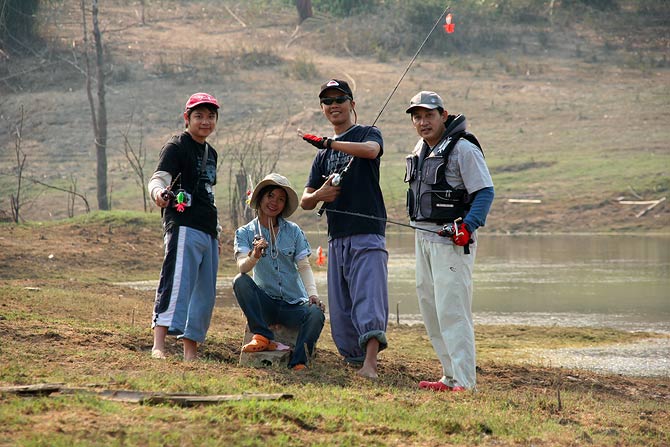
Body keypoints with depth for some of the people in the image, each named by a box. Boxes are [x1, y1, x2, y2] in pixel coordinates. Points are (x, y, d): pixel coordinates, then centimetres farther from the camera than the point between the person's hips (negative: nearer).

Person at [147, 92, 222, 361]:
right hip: (184, 228, -9)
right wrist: (158, 192, -41)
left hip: (207, 232, 9)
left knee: (205, 294, 9)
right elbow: (158, 177, -17)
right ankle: (158, 346, -29)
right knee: (177, 284, -20)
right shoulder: (176, 147, -3)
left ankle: (190, 353, 14)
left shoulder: (210, 153, 22)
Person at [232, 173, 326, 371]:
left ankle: (298, 364, -36)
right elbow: (242, 267, -14)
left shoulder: (293, 231, 7)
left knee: (316, 313, -32)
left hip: (294, 304, 0)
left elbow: (304, 266, 0)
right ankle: (263, 337, -28)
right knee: (240, 281, -29)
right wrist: (254, 256, -38)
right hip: (265, 303, 0)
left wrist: (313, 294, -19)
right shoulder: (245, 233, 3)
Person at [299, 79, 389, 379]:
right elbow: (305, 202, 19)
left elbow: (371, 150, -22)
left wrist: (328, 143, -23)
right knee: (340, 309, 4)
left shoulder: (367, 134, 5)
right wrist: (319, 195, -4)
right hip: (337, 238, 6)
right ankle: (353, 359, 15)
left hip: (368, 234, -6)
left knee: (369, 299, -17)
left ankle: (370, 362, -27)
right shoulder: (322, 155, 22)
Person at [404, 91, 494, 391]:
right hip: (423, 237, 9)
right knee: (430, 309, 11)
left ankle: (464, 381, -15)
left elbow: (485, 192, -16)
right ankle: (451, 376, 19)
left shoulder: (463, 149, -13)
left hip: (451, 240, -9)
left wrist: (468, 225, -25)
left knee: (451, 310, -14)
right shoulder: (421, 150, 14)